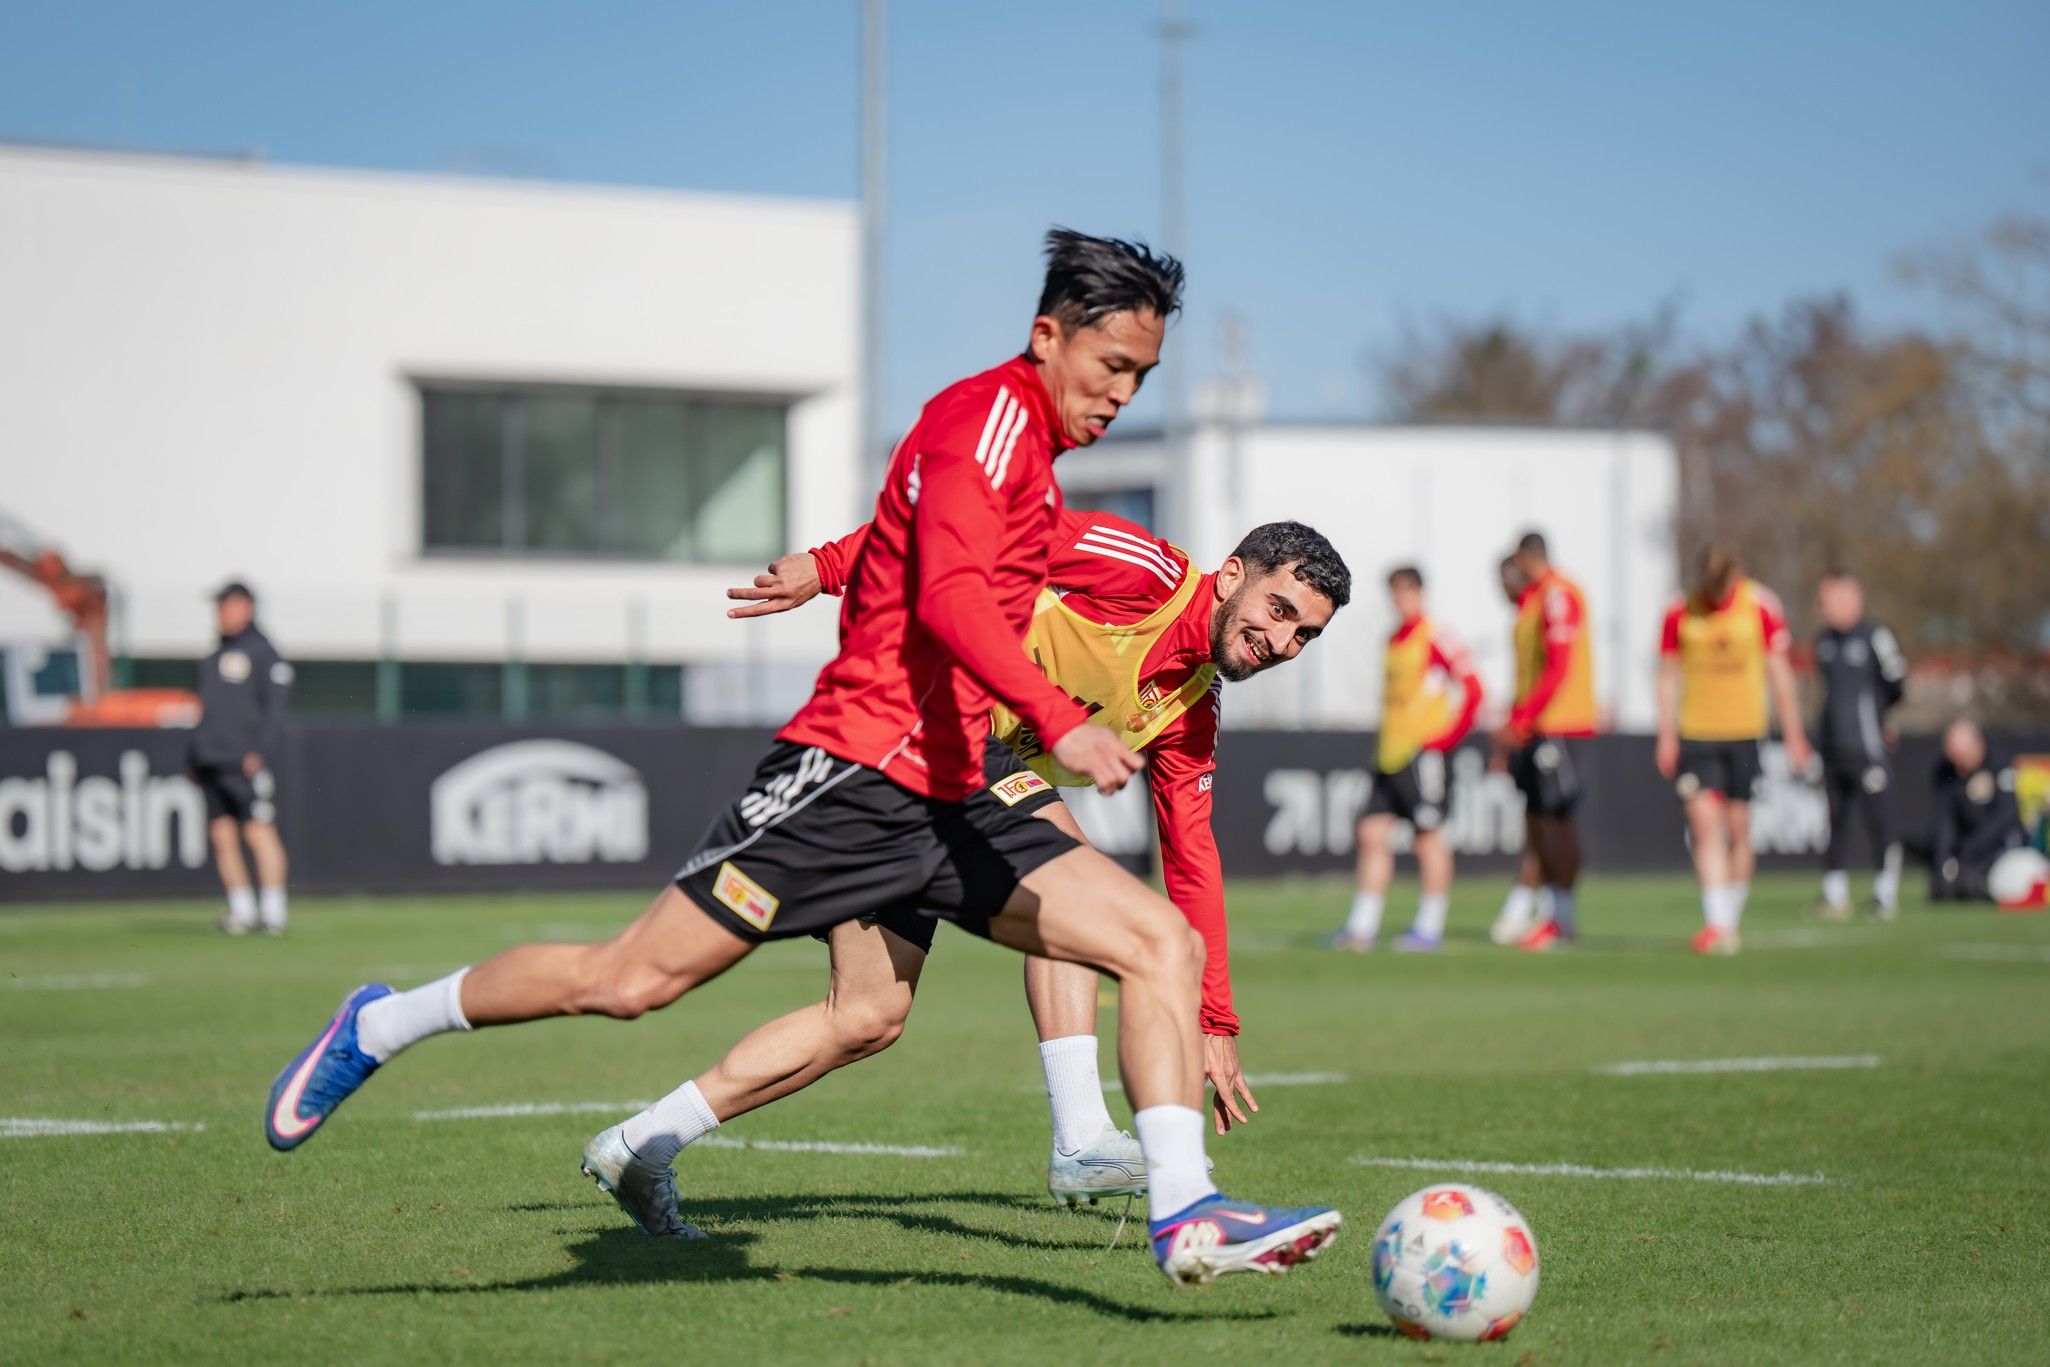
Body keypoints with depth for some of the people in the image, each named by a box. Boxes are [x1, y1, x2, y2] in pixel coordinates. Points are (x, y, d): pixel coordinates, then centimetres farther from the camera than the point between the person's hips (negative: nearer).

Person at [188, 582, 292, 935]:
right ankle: (242, 910, 7)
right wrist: (192, 757, 19)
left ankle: (272, 911, -12)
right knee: (222, 835, 3)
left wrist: (261, 752, -18)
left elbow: (276, 704, -8)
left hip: (245, 761, -7)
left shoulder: (262, 651, -1)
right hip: (210, 760, 7)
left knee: (259, 832, -11)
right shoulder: (215, 656, 22)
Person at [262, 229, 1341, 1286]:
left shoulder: (1031, 450, 19)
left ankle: (1185, 1217, -11)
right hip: (853, 773, -9)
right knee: (626, 980, -6)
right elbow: (949, 598, -26)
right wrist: (1060, 723, -35)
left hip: (946, 802, 9)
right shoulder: (987, 413, -10)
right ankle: (379, 1027, 14)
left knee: (1162, 944, -5)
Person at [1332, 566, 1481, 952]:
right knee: (1372, 832, 3)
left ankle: (1429, 927, 3)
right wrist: (1387, 741, 17)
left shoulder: (1436, 636, -8)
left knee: (1428, 834, -3)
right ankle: (1362, 927, 6)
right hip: (1390, 754, 8)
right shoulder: (1394, 640, 16)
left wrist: (1447, 737, -13)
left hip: (1424, 751, -8)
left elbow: (1472, 688, -11)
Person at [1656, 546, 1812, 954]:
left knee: (1739, 829, 3)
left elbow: (1779, 672, 4)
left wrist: (1793, 736, 4)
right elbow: (1668, 675, 6)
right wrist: (1667, 736, 1)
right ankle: (1717, 925, -14)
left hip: (1747, 734, 0)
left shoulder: (1760, 606, -2)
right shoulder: (1680, 613, -1)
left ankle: (1730, 923, 16)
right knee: (1705, 822, -12)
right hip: (1695, 733, 0)